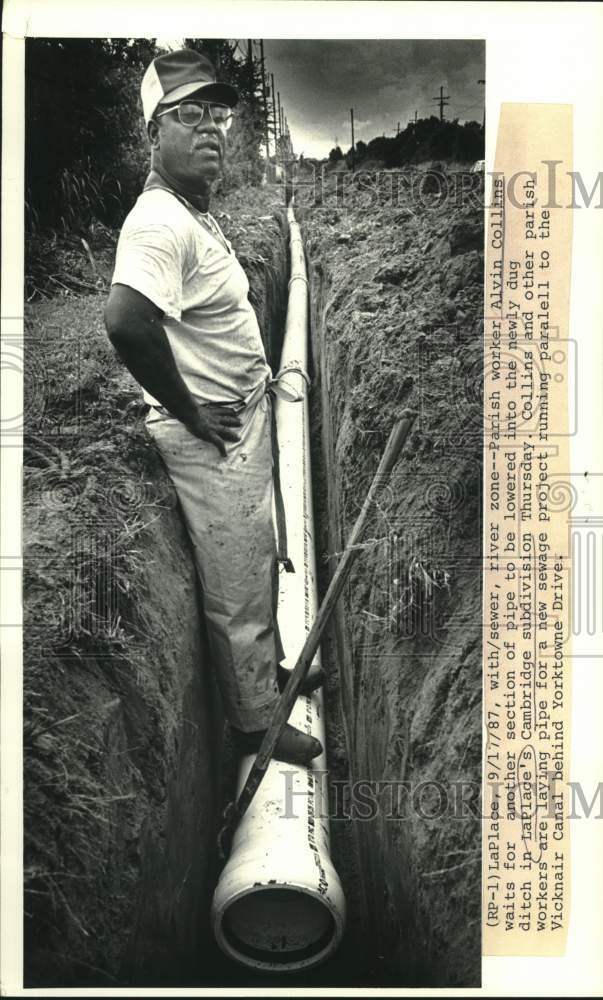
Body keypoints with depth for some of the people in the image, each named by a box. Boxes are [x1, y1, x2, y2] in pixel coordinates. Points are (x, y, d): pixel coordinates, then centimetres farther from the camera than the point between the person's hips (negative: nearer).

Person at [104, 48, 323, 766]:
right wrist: (189, 413, -26)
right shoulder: (159, 222, -22)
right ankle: (256, 722, 25)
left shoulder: (197, 214, 11)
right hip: (210, 439, -10)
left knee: (259, 568, 25)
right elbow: (125, 320, -40)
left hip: (245, 422, 10)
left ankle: (268, 670, 46)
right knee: (238, 593, 5)